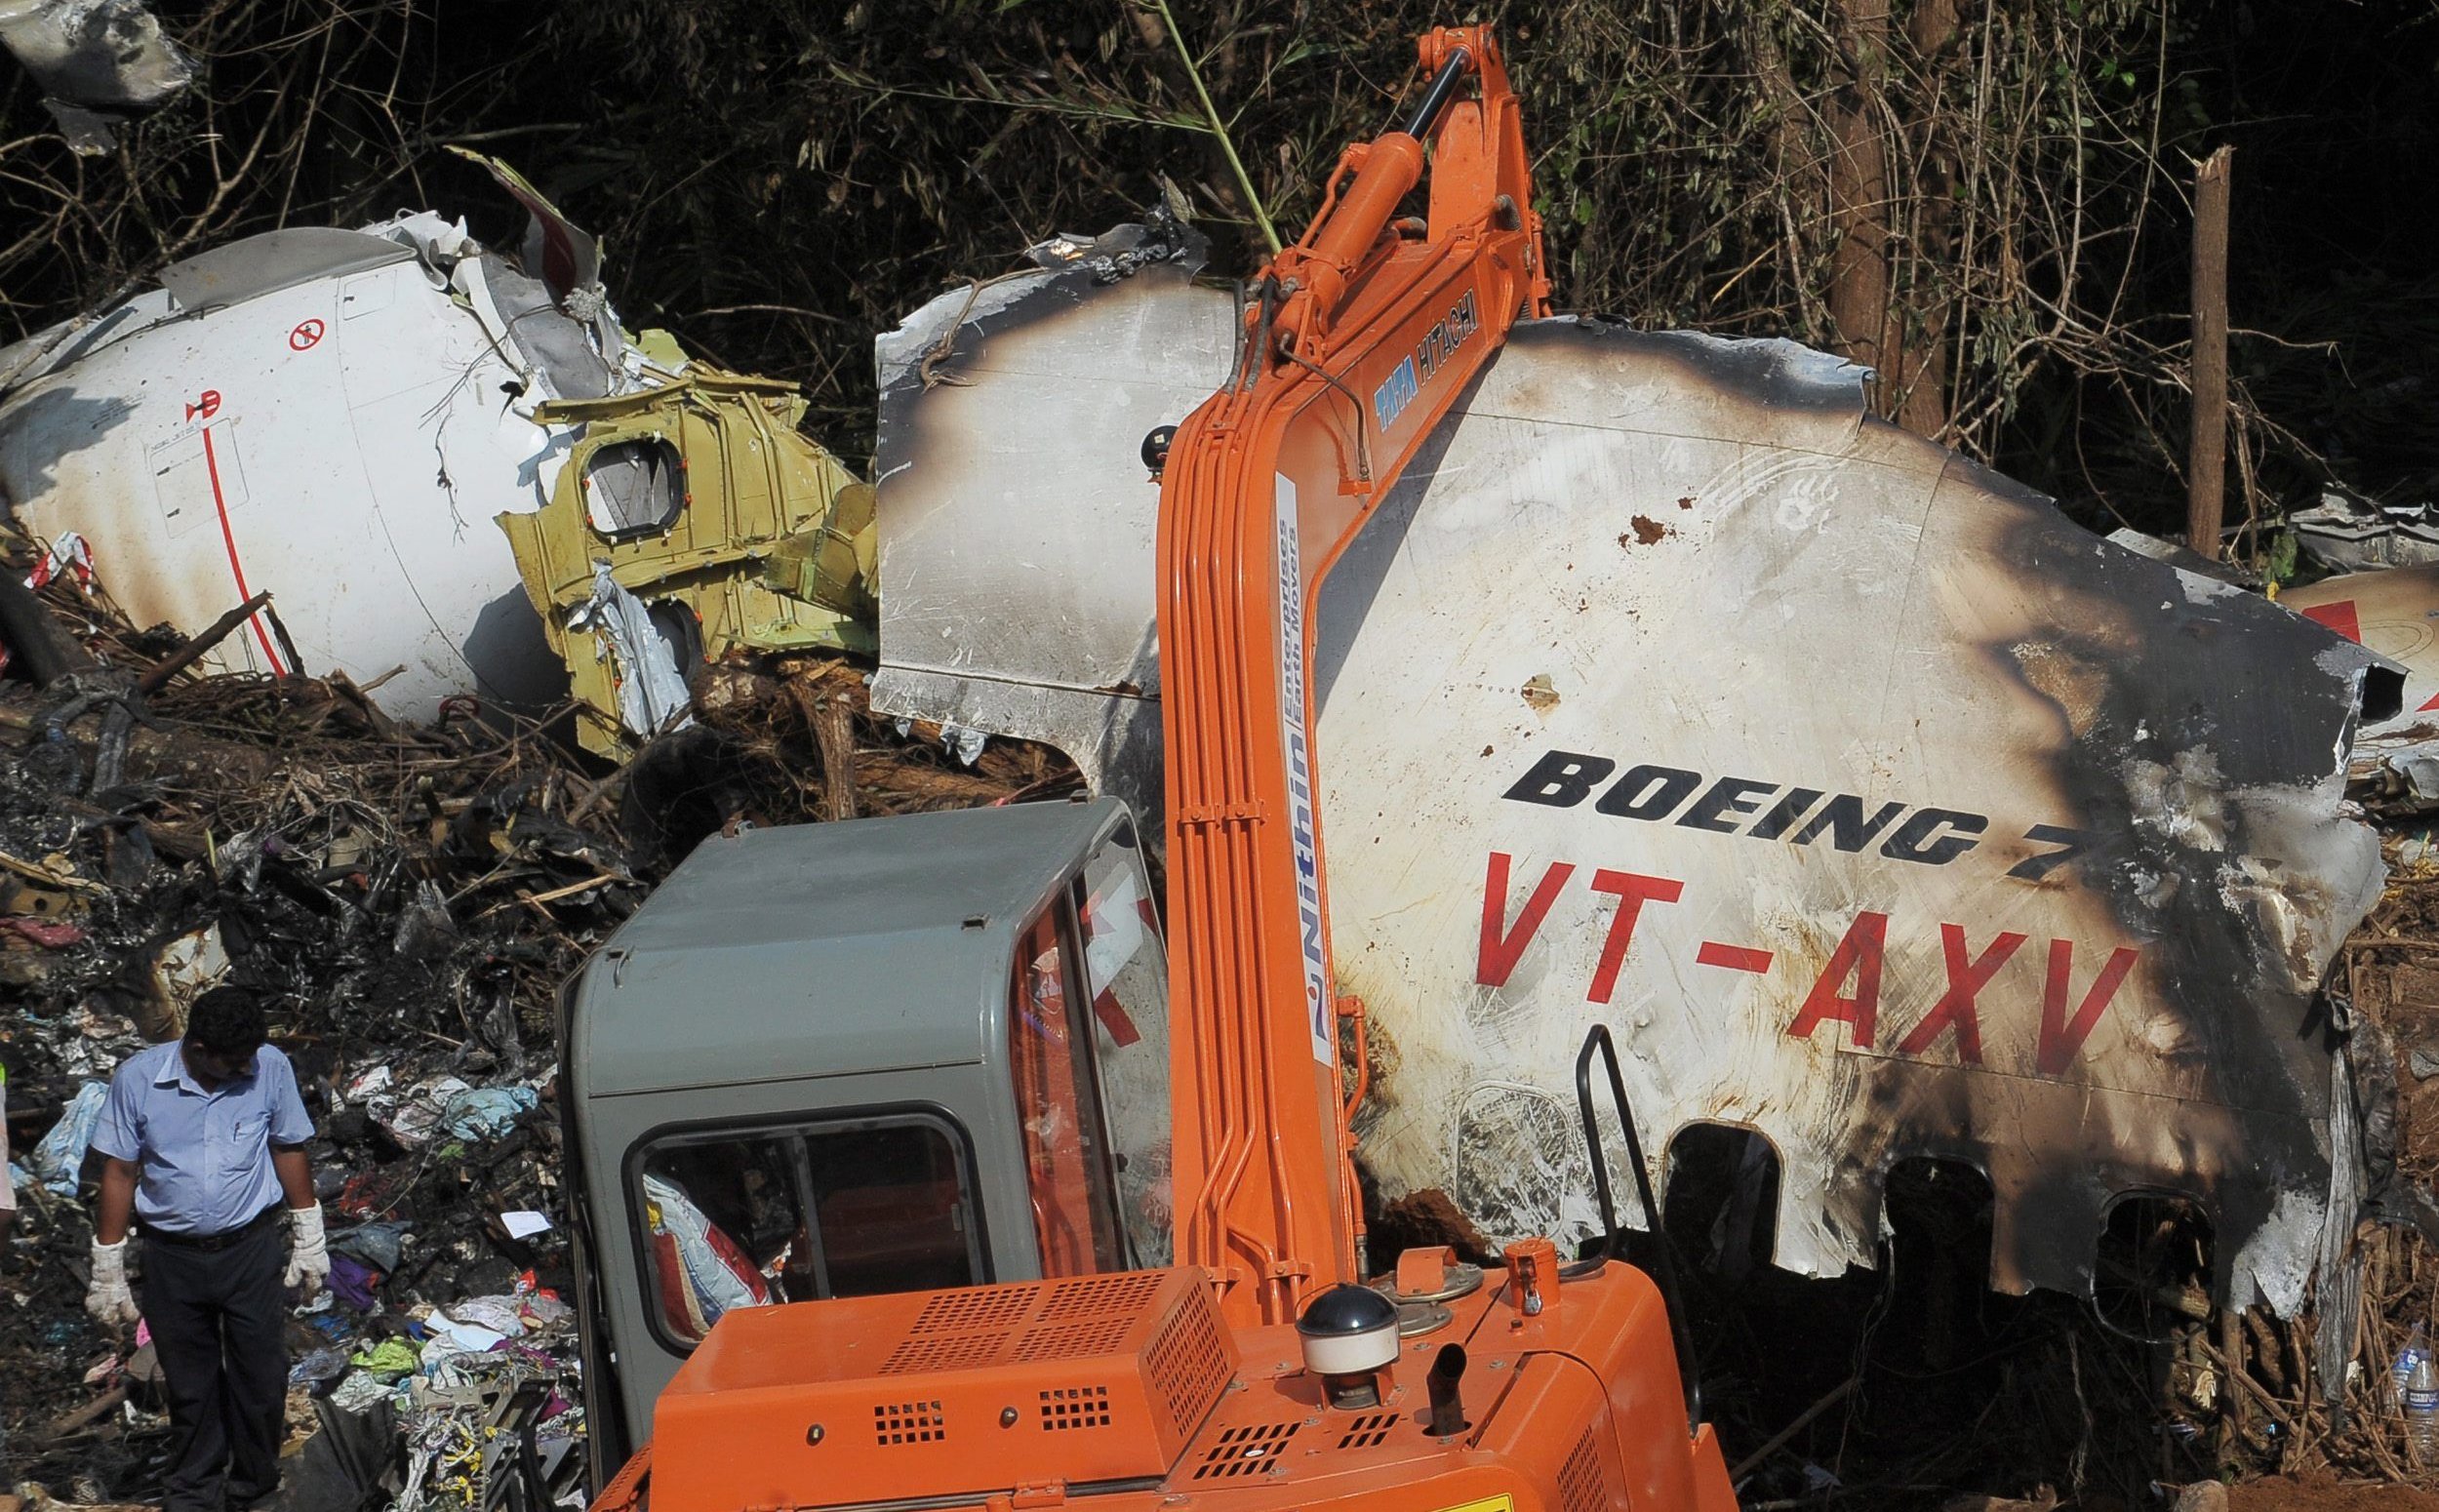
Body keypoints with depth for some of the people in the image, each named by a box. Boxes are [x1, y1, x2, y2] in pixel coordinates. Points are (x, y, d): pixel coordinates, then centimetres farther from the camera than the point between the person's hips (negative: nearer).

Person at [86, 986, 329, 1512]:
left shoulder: (271, 1069, -12)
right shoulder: (137, 1079, -15)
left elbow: (289, 1150, 3)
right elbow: (119, 1173, -5)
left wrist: (309, 1241, 9)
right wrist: (108, 1272, -2)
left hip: (250, 1249, 0)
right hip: (172, 1257, 0)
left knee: (261, 1379, 7)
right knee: (189, 1384, 13)